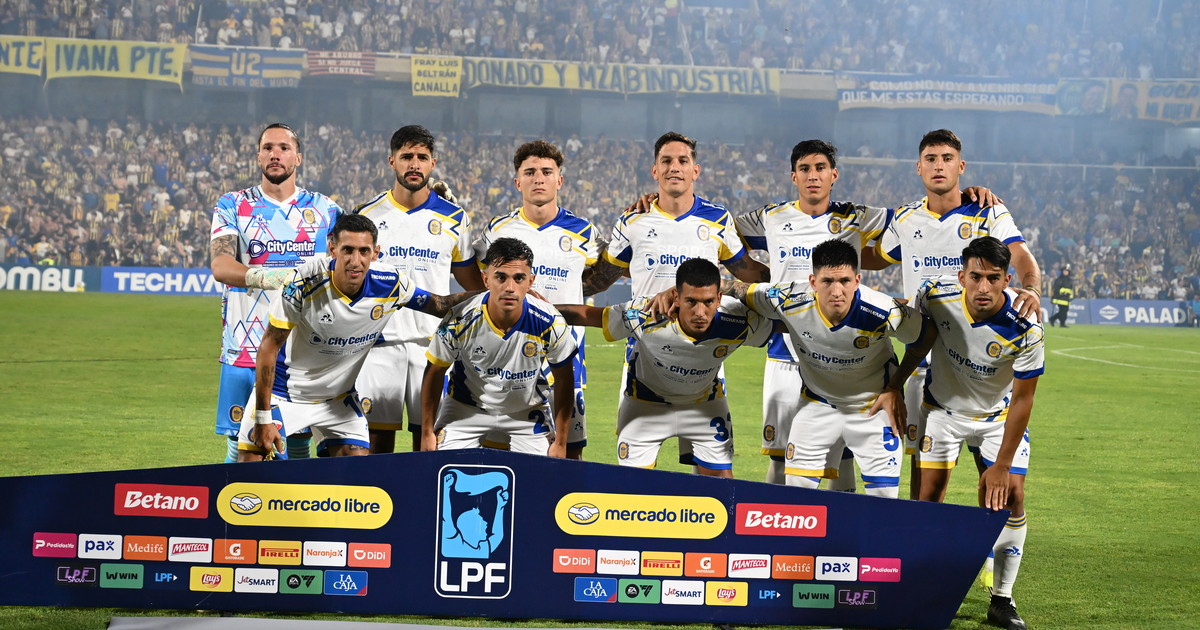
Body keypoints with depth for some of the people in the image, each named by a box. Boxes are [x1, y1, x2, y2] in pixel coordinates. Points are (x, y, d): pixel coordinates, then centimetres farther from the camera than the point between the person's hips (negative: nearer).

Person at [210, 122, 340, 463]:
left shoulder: (325, 209, 10)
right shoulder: (232, 206, 4)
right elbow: (219, 265, -12)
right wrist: (261, 276, -32)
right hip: (244, 354, -1)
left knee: (297, 448, 2)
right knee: (240, 449, 0)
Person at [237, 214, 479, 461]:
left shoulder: (391, 284, -17)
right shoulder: (304, 283, -27)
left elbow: (440, 305, 3)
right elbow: (269, 347, -19)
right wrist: (263, 419, -20)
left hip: (338, 396, 3)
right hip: (283, 392, -3)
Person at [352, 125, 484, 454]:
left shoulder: (454, 218, 7)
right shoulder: (367, 215, 6)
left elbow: (472, 281, 16)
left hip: (432, 342, 0)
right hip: (379, 340, 0)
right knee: (379, 434, -2)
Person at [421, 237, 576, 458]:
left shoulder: (550, 324, -25)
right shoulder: (459, 321, -26)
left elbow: (564, 381, -8)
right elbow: (435, 372, -8)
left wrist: (560, 444, -3)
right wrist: (427, 434, -2)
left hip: (528, 413, 0)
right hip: (465, 410, 0)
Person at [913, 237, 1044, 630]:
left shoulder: (1025, 328, -30)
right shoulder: (937, 296, -27)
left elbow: (1022, 399, -20)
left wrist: (1002, 465, -17)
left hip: (999, 416, -1)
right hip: (944, 406, 1)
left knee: (1010, 498, -10)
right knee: (929, 495, -6)